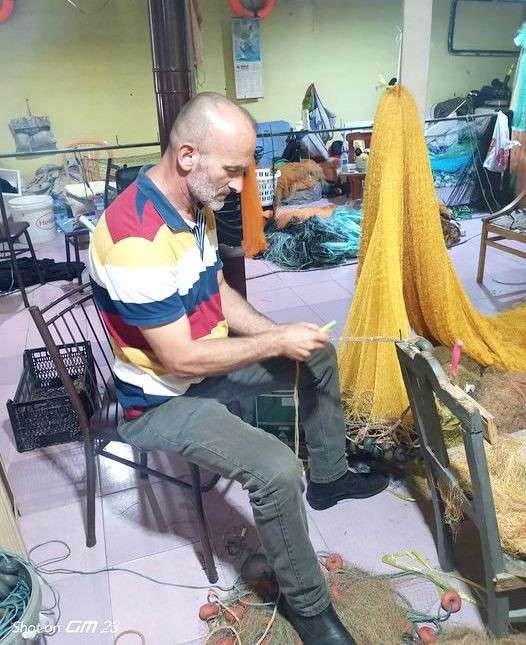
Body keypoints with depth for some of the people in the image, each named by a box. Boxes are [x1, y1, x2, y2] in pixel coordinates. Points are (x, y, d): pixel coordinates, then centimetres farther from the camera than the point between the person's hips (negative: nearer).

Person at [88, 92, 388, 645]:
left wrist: (282, 334, -5)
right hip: (160, 398, -9)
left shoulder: (196, 205, -1)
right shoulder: (137, 238, -32)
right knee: (276, 470, -28)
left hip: (206, 360, 10)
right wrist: (278, 343, -20)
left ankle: (328, 476, 34)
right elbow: (180, 360, -29)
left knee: (320, 354, 16)